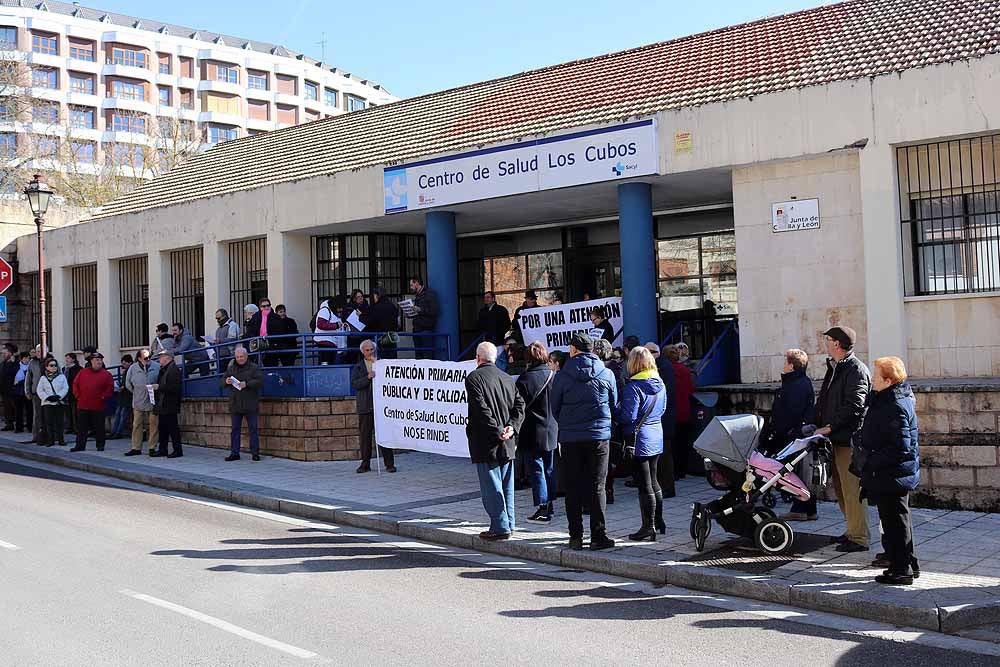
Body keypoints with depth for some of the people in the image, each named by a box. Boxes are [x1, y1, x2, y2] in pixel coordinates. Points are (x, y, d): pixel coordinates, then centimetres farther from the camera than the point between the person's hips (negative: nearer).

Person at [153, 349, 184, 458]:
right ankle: (162, 449, 18)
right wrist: (155, 387, 8)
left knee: (173, 428, -6)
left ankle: (178, 450, -2)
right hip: (162, 405, 10)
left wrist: (159, 387, -19)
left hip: (170, 406, -10)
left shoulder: (173, 370, -13)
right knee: (162, 428, 12)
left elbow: (174, 388, -22)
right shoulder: (163, 370, 18)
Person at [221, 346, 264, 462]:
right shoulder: (231, 368, 12)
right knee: (235, 430, 7)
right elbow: (221, 382, 14)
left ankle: (255, 453, 5)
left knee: (253, 429, 0)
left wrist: (247, 384, -23)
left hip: (250, 405, -4)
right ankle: (234, 453, 12)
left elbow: (260, 381, -11)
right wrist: (226, 381, -10)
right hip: (235, 405, 4)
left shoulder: (254, 368, -1)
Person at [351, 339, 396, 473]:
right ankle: (365, 464, 13)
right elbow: (355, 384, -3)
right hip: (365, 406, 1)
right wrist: (368, 377, -16)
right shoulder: (358, 367, 12)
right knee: (365, 435, 4)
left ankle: (389, 463, 3)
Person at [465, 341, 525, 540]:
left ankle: (500, 526, -2)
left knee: (491, 486, -2)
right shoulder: (507, 378, 12)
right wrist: (511, 427, -4)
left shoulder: (473, 378, -9)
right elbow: (520, 404, 4)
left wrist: (497, 431, -16)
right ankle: (508, 524, 20)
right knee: (506, 484, 14)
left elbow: (482, 409, -18)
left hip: (486, 442, -7)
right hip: (507, 442, 7)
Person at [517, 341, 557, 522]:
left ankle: (542, 509, -1)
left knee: (536, 470, 0)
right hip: (552, 433, 5)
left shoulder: (524, 379, -14)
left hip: (533, 434, -5)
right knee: (549, 470, 13)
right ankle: (548, 506, 20)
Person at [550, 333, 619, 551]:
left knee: (573, 488, 7)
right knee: (597, 488, 4)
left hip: (570, 437, 0)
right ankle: (598, 536, 2)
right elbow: (614, 403, 10)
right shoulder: (606, 374, 1)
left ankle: (576, 537, 8)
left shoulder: (562, 376, -3)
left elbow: (555, 408, 5)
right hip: (599, 437, 0)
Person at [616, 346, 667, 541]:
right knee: (654, 482, 19)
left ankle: (648, 529, 4)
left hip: (639, 440, -8)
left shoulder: (634, 386, -18)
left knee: (645, 486, -2)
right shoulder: (660, 384, 5)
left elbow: (628, 416, -18)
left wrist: (615, 408, -2)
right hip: (656, 438, 8)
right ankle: (658, 521, 29)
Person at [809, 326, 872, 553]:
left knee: (851, 488, -7)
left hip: (849, 438, -10)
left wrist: (828, 427, -19)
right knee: (840, 487, 15)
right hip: (836, 438, 10)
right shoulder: (833, 368, 18)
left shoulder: (856, 370, -13)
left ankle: (859, 538, -1)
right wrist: (815, 423, 9)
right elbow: (823, 400, 22)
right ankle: (853, 531, 25)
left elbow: (852, 407, -20)